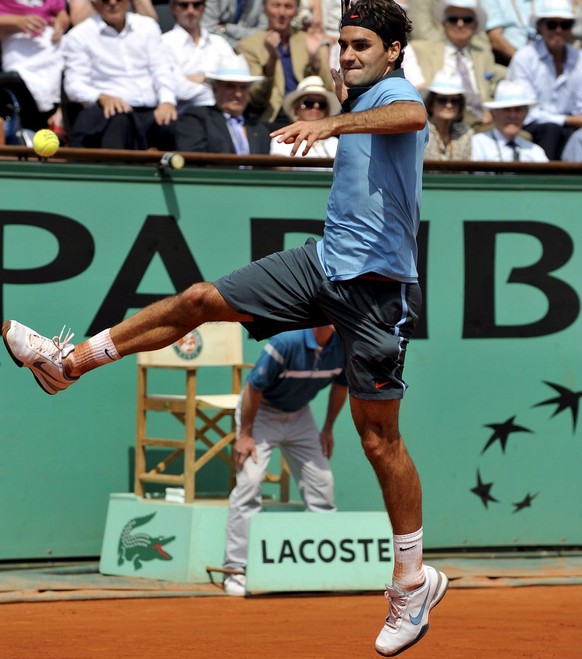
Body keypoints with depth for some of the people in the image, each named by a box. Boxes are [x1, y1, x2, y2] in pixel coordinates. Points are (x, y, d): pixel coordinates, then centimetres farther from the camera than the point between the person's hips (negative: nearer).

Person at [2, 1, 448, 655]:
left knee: (378, 436, -5)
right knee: (200, 299, 5)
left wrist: (333, 123, -53)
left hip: (375, 284, -8)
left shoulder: (396, 90, -12)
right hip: (324, 260, 8)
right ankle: (72, 361, 18)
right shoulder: (360, 99, 15)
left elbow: (412, 117, -42)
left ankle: (413, 581, 6)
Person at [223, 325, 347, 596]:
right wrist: (245, 434, -17)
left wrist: (328, 429, 10)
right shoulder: (287, 341, -32)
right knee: (249, 481, -17)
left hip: (299, 415, 6)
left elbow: (340, 385, 5)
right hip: (260, 411, -6)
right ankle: (236, 570, -15)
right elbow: (254, 386, -23)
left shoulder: (345, 345, -15)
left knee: (322, 483, 2)